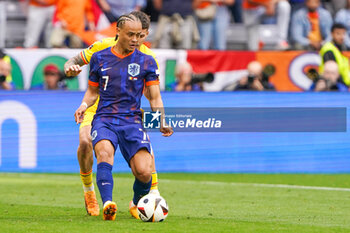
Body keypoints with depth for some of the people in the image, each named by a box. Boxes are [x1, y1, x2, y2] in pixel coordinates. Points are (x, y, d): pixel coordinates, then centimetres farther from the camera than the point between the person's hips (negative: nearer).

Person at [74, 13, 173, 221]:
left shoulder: (146, 62, 9)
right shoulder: (99, 58, 11)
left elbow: (154, 97, 9)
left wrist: (162, 122, -8)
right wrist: (84, 105, 0)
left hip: (133, 121, 0)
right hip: (105, 119, 0)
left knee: (144, 173, -16)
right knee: (104, 152, -34)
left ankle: (138, 203, 16)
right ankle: (107, 204, -46)